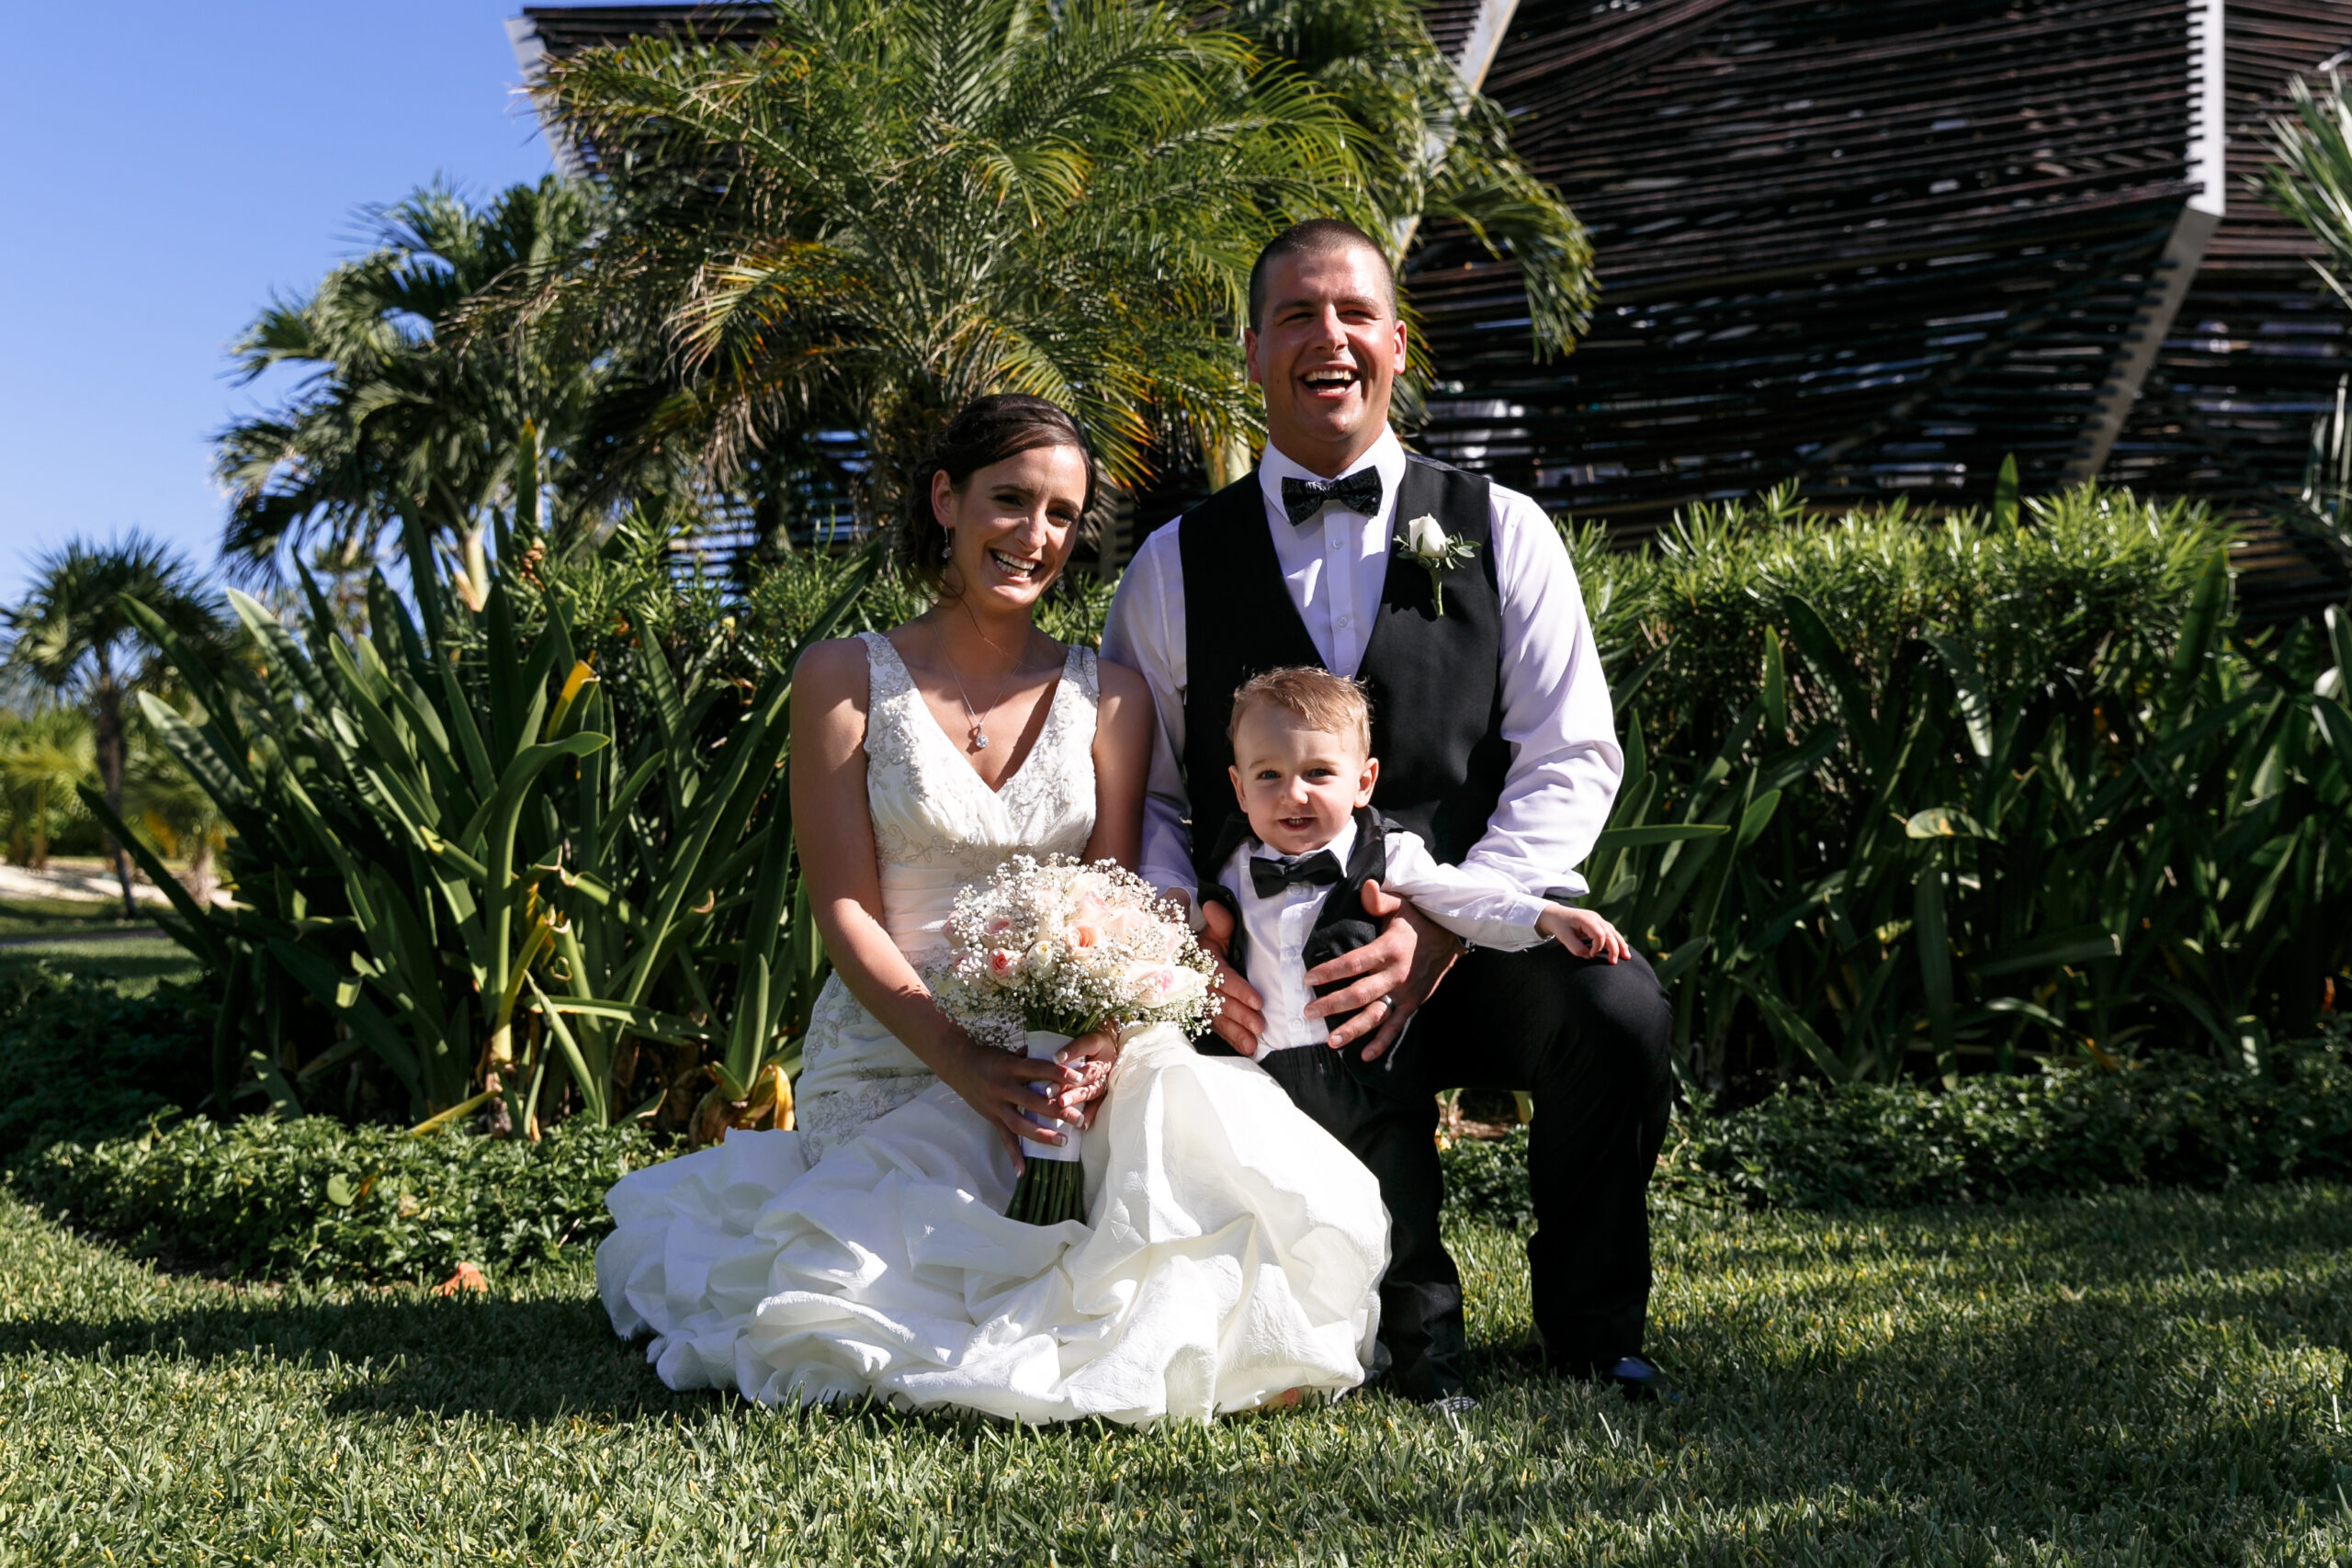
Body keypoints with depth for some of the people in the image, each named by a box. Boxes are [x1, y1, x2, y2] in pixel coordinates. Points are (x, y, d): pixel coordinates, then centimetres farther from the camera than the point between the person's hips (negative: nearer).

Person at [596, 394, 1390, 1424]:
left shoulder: (1109, 698, 9)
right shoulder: (845, 679, 2)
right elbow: (845, 913, -4)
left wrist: (1103, 1037, -18)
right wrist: (963, 1060, -19)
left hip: (1072, 1057, 3)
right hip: (892, 1058, -2)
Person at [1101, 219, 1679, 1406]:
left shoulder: (1498, 530, 8)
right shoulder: (1176, 566, 11)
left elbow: (1572, 759, 0)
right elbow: (1141, 797, 11)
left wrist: (1442, 929, -15)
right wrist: (1189, 942, -10)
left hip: (1486, 927, 0)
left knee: (1621, 1013, -30)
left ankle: (1588, 1329, 0)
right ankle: (1418, 1332, 5)